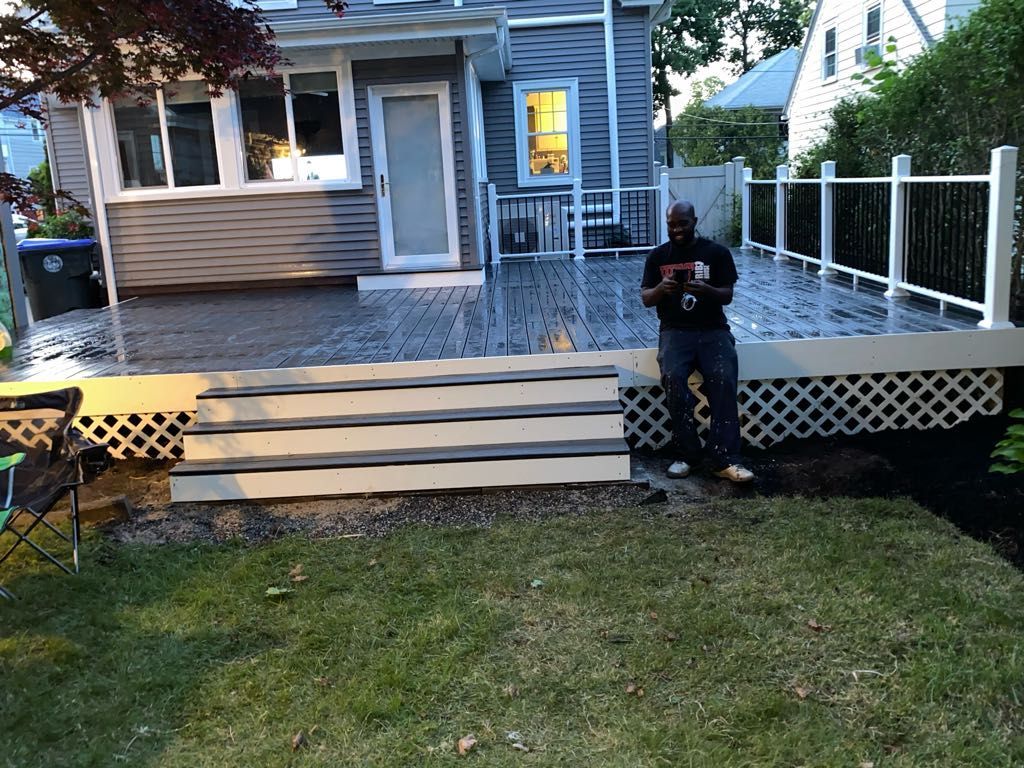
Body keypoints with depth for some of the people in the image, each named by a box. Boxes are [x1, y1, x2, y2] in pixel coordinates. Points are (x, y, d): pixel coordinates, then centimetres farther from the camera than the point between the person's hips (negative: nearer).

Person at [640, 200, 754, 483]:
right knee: (673, 377, -31)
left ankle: (724, 459, -28)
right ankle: (687, 454, -18)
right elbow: (645, 299, 6)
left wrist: (706, 290, -21)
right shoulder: (658, 256, 11)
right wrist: (661, 288, -17)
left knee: (724, 377, -30)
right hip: (675, 331, 1)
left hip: (713, 330, 0)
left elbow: (728, 296, 1)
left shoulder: (717, 252, 7)